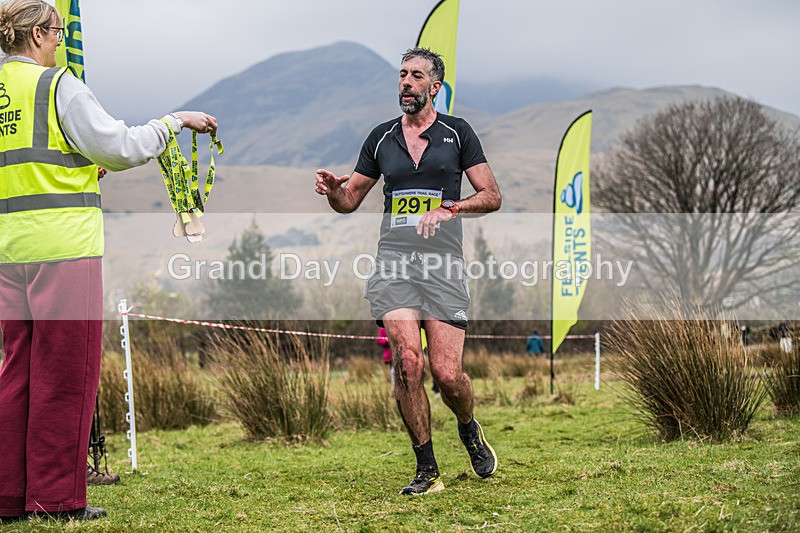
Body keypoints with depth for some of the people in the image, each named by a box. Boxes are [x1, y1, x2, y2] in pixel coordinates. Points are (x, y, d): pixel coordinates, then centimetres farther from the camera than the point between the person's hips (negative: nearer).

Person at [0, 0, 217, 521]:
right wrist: (176, 121, 4)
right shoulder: (58, 86, -9)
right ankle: (57, 497, 5)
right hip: (64, 245, -7)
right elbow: (120, 147, -8)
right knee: (64, 374, 1)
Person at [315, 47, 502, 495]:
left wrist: (449, 208, -8)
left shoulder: (457, 132, 9)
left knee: (447, 374, -9)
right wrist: (333, 190, -1)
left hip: (444, 262, -2)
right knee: (408, 362, -16)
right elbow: (351, 200, 22)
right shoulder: (382, 137, 16)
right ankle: (427, 470, -3)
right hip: (394, 260, 2)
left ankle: (470, 430, 27)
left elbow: (492, 197, 8)